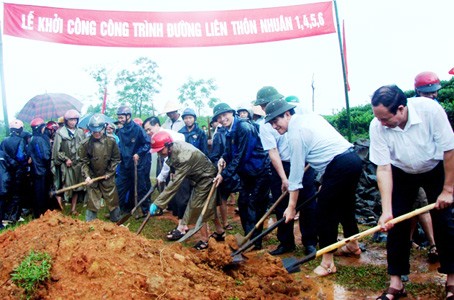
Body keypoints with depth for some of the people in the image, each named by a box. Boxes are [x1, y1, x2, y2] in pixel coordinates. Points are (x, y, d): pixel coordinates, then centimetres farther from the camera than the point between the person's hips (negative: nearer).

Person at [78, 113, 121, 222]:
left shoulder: (111, 141, -9)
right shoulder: (85, 144, -8)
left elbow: (116, 159, -2)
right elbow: (83, 161, -4)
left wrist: (109, 173, -5)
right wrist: (87, 176, -14)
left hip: (108, 177, 0)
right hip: (92, 177, 0)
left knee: (112, 200, 9)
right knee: (92, 201, 8)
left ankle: (116, 220, 24)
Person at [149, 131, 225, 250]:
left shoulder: (183, 157, -36)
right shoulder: (174, 147, -11)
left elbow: (175, 184, -37)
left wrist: (157, 203, -36)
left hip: (206, 178, -9)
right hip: (202, 177, 9)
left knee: (197, 207, -2)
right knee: (208, 206, 20)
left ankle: (204, 240, 12)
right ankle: (220, 232, 36)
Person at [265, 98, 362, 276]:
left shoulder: (295, 133, -11)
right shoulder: (310, 116, 14)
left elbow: (296, 172, -10)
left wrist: (291, 206, -5)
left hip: (340, 166, -10)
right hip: (354, 159, 10)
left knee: (324, 212, -1)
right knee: (345, 205, 25)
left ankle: (327, 263, 5)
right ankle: (353, 245, 45)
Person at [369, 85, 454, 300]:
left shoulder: (430, 109, -31)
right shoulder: (377, 127, -28)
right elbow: (383, 169, -24)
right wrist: (386, 211, -30)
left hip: (436, 169, -1)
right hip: (401, 173, 1)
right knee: (395, 224, -5)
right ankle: (396, 283, 6)